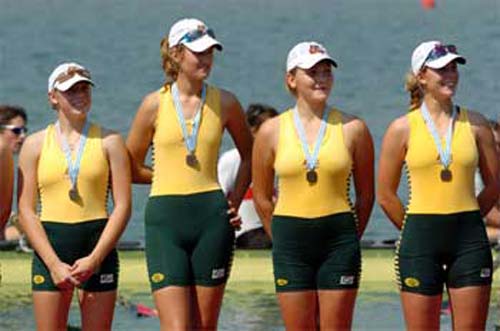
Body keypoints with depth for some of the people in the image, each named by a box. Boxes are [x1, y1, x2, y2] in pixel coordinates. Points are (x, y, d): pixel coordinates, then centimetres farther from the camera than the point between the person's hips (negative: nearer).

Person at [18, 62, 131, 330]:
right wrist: (54, 264, -10)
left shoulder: (109, 142, 6)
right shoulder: (36, 144, 7)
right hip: (50, 246, 0)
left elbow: (123, 206, 0)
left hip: (97, 244, 0)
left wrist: (94, 258, -11)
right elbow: (26, 211, 2)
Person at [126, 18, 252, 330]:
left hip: (212, 217, 2)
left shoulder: (225, 103, 5)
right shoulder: (155, 104, 1)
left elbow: (249, 154, 20)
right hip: (165, 218, -2)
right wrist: (171, 177, 8)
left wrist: (236, 199, 10)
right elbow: (131, 168, 11)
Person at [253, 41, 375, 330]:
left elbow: (366, 195, 9)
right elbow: (262, 198, 11)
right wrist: (284, 240, 10)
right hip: (291, 241, 1)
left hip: (339, 241, -1)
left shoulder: (353, 128, 1)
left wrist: (348, 241, 8)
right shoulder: (272, 131, 2)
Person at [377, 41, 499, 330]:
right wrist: (414, 230, 9)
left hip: (469, 240, 1)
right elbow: (386, 196, 6)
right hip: (420, 241, -1)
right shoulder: (403, 129, 0)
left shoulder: (475, 124, 5)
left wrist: (462, 221, 11)